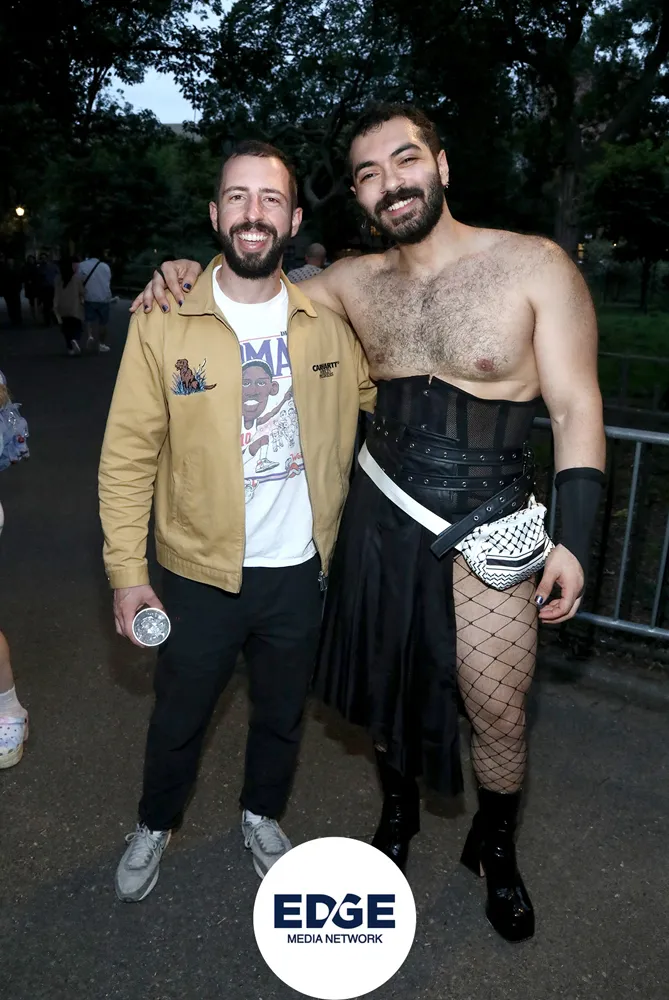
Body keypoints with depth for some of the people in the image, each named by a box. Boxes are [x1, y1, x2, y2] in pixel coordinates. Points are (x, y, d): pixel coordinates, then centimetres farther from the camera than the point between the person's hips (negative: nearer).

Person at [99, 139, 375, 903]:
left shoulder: (326, 322, -4)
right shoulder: (163, 321, -12)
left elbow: (374, 398, 14)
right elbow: (128, 454, -9)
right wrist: (126, 570, -10)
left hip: (299, 568, 2)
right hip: (200, 572, -2)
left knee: (282, 714, 22)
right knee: (178, 717, 19)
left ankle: (263, 816, 51)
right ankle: (154, 826, 49)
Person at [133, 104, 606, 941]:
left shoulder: (535, 267, -8)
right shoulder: (357, 281, 4)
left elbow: (576, 410, -7)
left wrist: (571, 539, -13)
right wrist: (189, 274, -3)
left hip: (488, 531, -3)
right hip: (378, 520, 4)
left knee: (498, 713, 6)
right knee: (387, 686, 17)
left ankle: (496, 850, 38)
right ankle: (397, 816, 47)